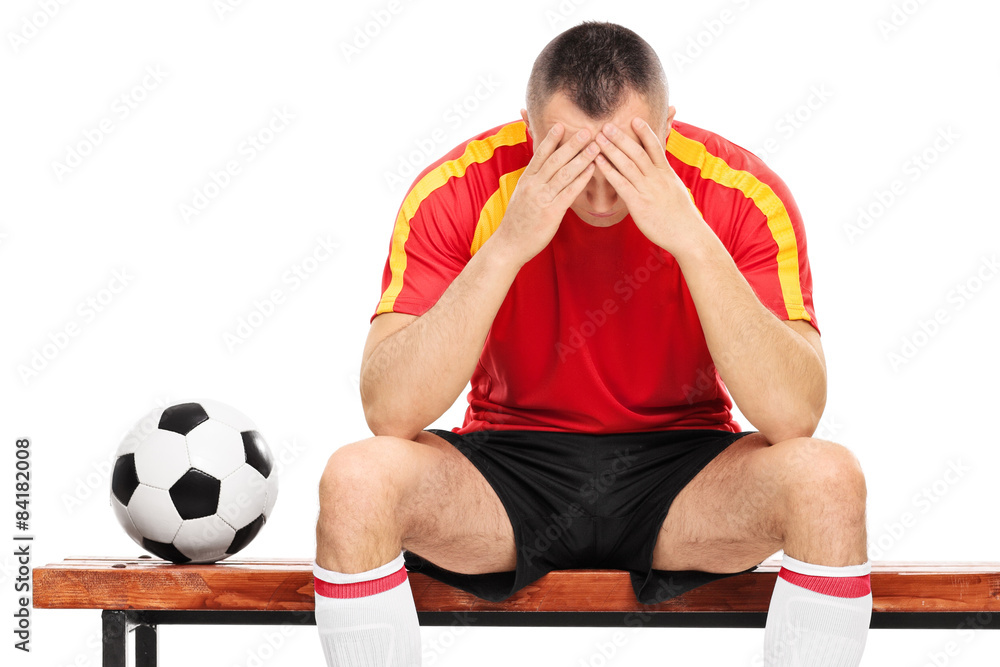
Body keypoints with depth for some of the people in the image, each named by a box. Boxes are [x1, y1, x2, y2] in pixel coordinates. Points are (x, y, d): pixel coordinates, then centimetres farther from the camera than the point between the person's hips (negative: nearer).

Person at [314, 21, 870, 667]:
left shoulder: (741, 192, -15)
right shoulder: (455, 191, -15)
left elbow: (793, 417, -24)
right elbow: (390, 413, -24)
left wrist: (694, 241, -33)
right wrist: (507, 245, -32)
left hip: (681, 477, 0)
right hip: (510, 468, 0)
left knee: (828, 479, -30)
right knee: (356, 479, -29)